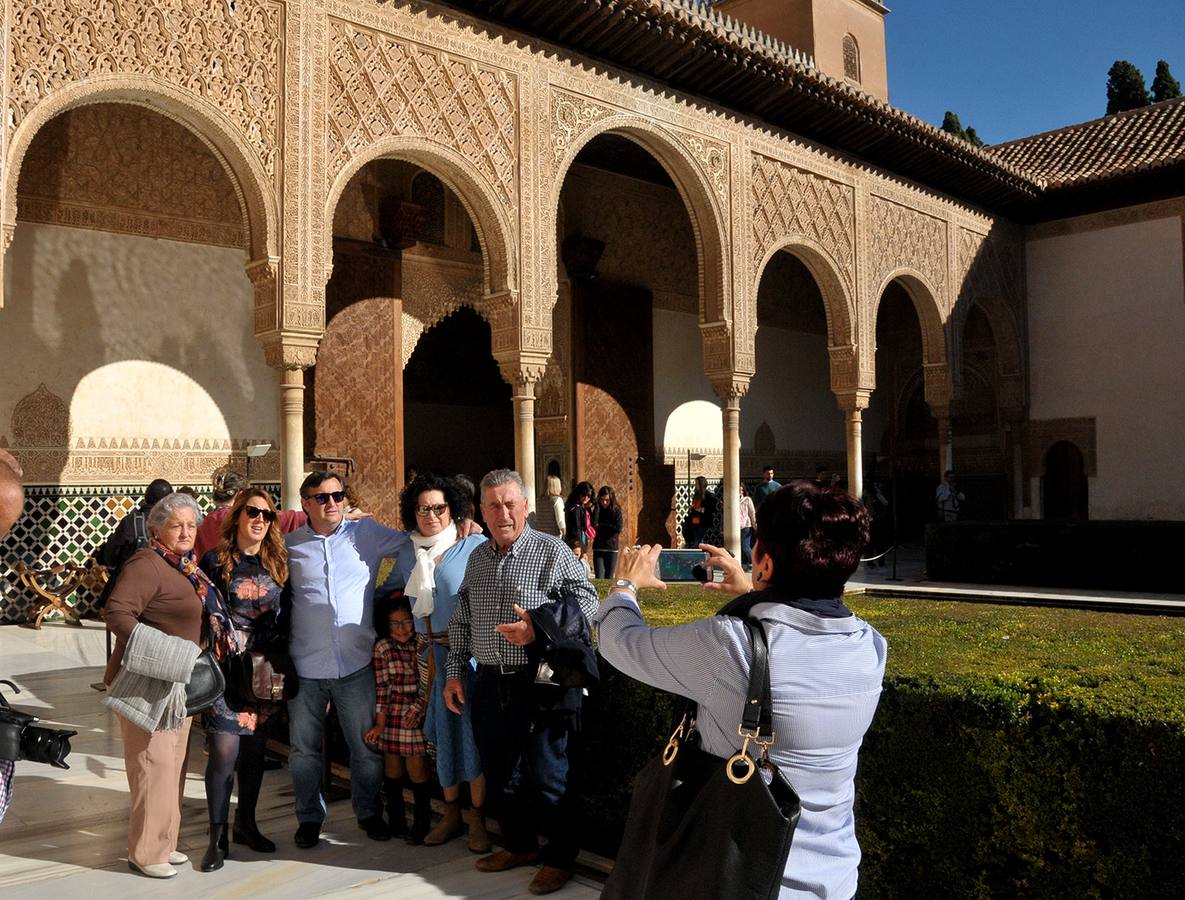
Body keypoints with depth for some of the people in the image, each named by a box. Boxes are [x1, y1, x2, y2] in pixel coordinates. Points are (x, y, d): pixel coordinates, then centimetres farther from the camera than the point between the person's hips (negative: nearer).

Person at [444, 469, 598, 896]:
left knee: (547, 777, 2)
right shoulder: (477, 558, 11)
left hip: (540, 682, -6)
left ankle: (559, 857, 20)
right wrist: (455, 673, 14)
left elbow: (586, 601, -10)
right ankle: (518, 844, 35)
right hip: (490, 685, 6)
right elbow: (460, 621, 18)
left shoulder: (552, 550, -6)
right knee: (499, 773, 16)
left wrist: (538, 629, -22)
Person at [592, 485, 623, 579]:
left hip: (612, 549, -1)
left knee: (609, 577, 3)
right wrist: (596, 506, -12)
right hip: (598, 548, 1)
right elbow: (594, 524, -8)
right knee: (599, 577, -7)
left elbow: (618, 528, -14)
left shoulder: (616, 511, -2)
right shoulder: (597, 510, 5)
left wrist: (602, 525, -8)